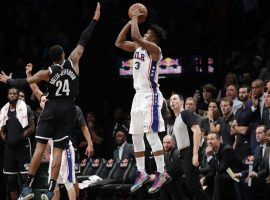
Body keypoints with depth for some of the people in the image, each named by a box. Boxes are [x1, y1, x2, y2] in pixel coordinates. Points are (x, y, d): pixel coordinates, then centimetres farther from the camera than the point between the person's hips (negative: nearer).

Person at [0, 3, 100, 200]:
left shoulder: (47, 73, -3)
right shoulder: (73, 62, -2)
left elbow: (25, 82, 2)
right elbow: (83, 41, 4)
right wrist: (94, 20, 9)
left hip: (51, 109, -1)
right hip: (68, 110, 1)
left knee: (40, 147, -1)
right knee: (58, 151, -1)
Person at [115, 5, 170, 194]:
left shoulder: (154, 49, -13)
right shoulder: (137, 47, 13)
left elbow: (136, 37, -28)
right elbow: (119, 43, 13)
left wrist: (136, 18, -14)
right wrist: (130, 22, 6)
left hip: (150, 95, -9)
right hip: (139, 95, 9)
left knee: (151, 133, -15)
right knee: (136, 136, 10)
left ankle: (162, 173, -14)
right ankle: (142, 173, 17)